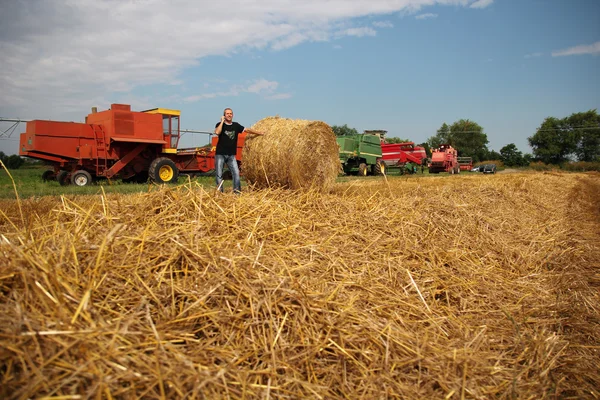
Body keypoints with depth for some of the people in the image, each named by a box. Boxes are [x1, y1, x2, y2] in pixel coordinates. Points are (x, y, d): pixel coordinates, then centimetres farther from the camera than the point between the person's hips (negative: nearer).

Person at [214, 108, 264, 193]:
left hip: (231, 155, 3)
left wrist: (260, 133, 18)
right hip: (220, 154, -3)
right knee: (219, 174, -1)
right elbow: (217, 132, -22)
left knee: (236, 173, -5)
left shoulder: (236, 125, 10)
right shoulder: (220, 124, -1)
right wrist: (222, 121, -14)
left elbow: (247, 130, 17)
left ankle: (237, 191, 2)